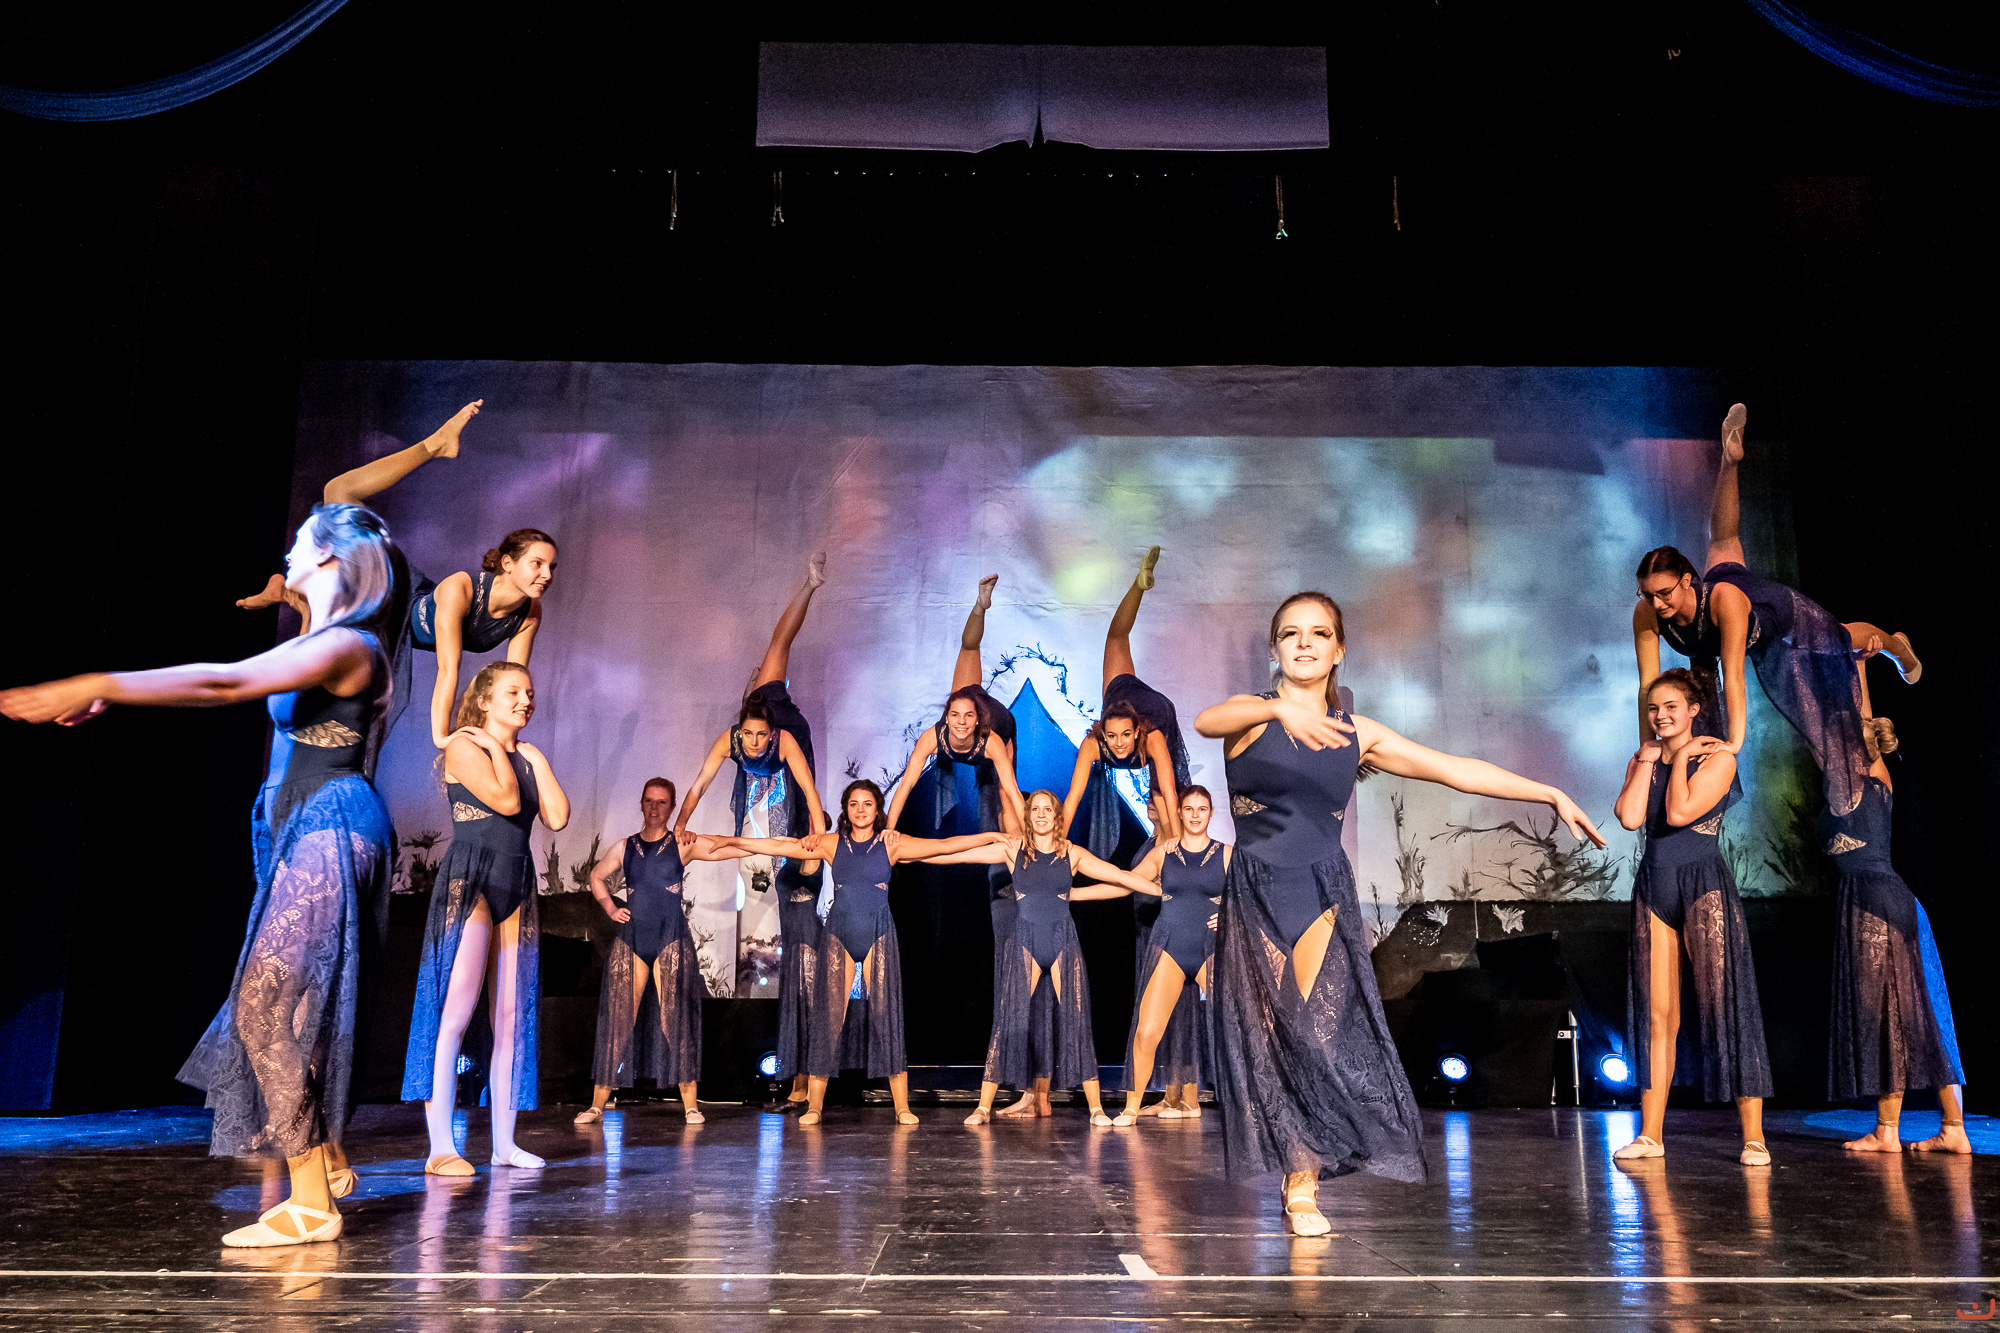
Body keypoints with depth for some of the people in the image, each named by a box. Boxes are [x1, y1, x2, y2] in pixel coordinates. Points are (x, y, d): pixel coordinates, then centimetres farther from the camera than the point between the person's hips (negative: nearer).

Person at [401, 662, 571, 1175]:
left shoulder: (528, 756, 18)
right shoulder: (463, 746, -1)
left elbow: (557, 817, 4)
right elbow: (505, 799, -16)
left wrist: (536, 758, 7)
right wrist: (497, 745, -1)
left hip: (518, 889, 7)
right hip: (469, 884, -7)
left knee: (511, 1019, 5)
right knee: (455, 1013, -11)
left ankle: (504, 1143, 10)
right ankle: (440, 1149, -9)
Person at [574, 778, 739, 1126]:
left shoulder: (682, 845, 3)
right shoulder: (624, 847, 11)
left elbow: (724, 849, -5)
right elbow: (597, 876, 24)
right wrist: (610, 907, 12)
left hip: (671, 939, -2)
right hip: (630, 938, 2)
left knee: (677, 1019, -5)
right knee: (617, 1019, 0)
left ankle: (690, 1104, -2)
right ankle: (598, 1104, 6)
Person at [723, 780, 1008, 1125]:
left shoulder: (892, 844, 4)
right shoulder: (831, 844, 7)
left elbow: (945, 845, 1)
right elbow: (777, 846, 7)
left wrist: (995, 836, -2)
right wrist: (731, 841, 4)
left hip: (878, 935, -1)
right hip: (839, 934, 1)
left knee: (886, 1013, -3)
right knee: (829, 1015, -2)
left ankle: (902, 1107, 0)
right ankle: (814, 1106, 4)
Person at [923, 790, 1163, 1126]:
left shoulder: (1072, 854, 6)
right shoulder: (1013, 849, 3)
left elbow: (1121, 877, 10)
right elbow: (954, 854, 3)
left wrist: (1164, 891, 7)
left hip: (1063, 941, 1)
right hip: (1024, 943, -1)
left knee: (1073, 1020, -3)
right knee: (1010, 1020, -6)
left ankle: (1096, 1107, 4)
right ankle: (984, 1106, 1)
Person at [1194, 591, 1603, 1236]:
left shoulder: (1357, 733, 8)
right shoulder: (1251, 714, 0)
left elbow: (1458, 770, 8)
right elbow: (1205, 721, -25)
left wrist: (1552, 794, 3)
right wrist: (1279, 707, -44)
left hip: (1322, 895, 1)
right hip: (1255, 896, -1)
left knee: (1319, 1033, -8)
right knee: (1268, 1036, 1)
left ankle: (1302, 1188, 3)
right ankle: (1298, 1174, 17)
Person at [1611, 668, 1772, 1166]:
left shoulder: (1718, 757, -2)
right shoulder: (1642, 760, 13)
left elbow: (1679, 813, -16)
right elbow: (1629, 817, -4)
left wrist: (1681, 756, -5)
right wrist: (1649, 758, 0)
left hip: (1704, 885, -5)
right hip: (1654, 886, 5)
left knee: (1725, 1007, -6)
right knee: (1656, 1013, 4)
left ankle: (1753, 1137, 1)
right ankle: (1650, 1134, 7)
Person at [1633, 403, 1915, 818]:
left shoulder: (1723, 600, -51)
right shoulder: (1646, 615, -38)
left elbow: (1733, 674, -52)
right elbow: (1648, 683, -34)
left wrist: (1734, 743, -56)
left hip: (1781, 614, -3)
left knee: (1845, 639, 28)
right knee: (1723, 545, 34)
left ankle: (1898, 644, 61)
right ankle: (1729, 458, 48)